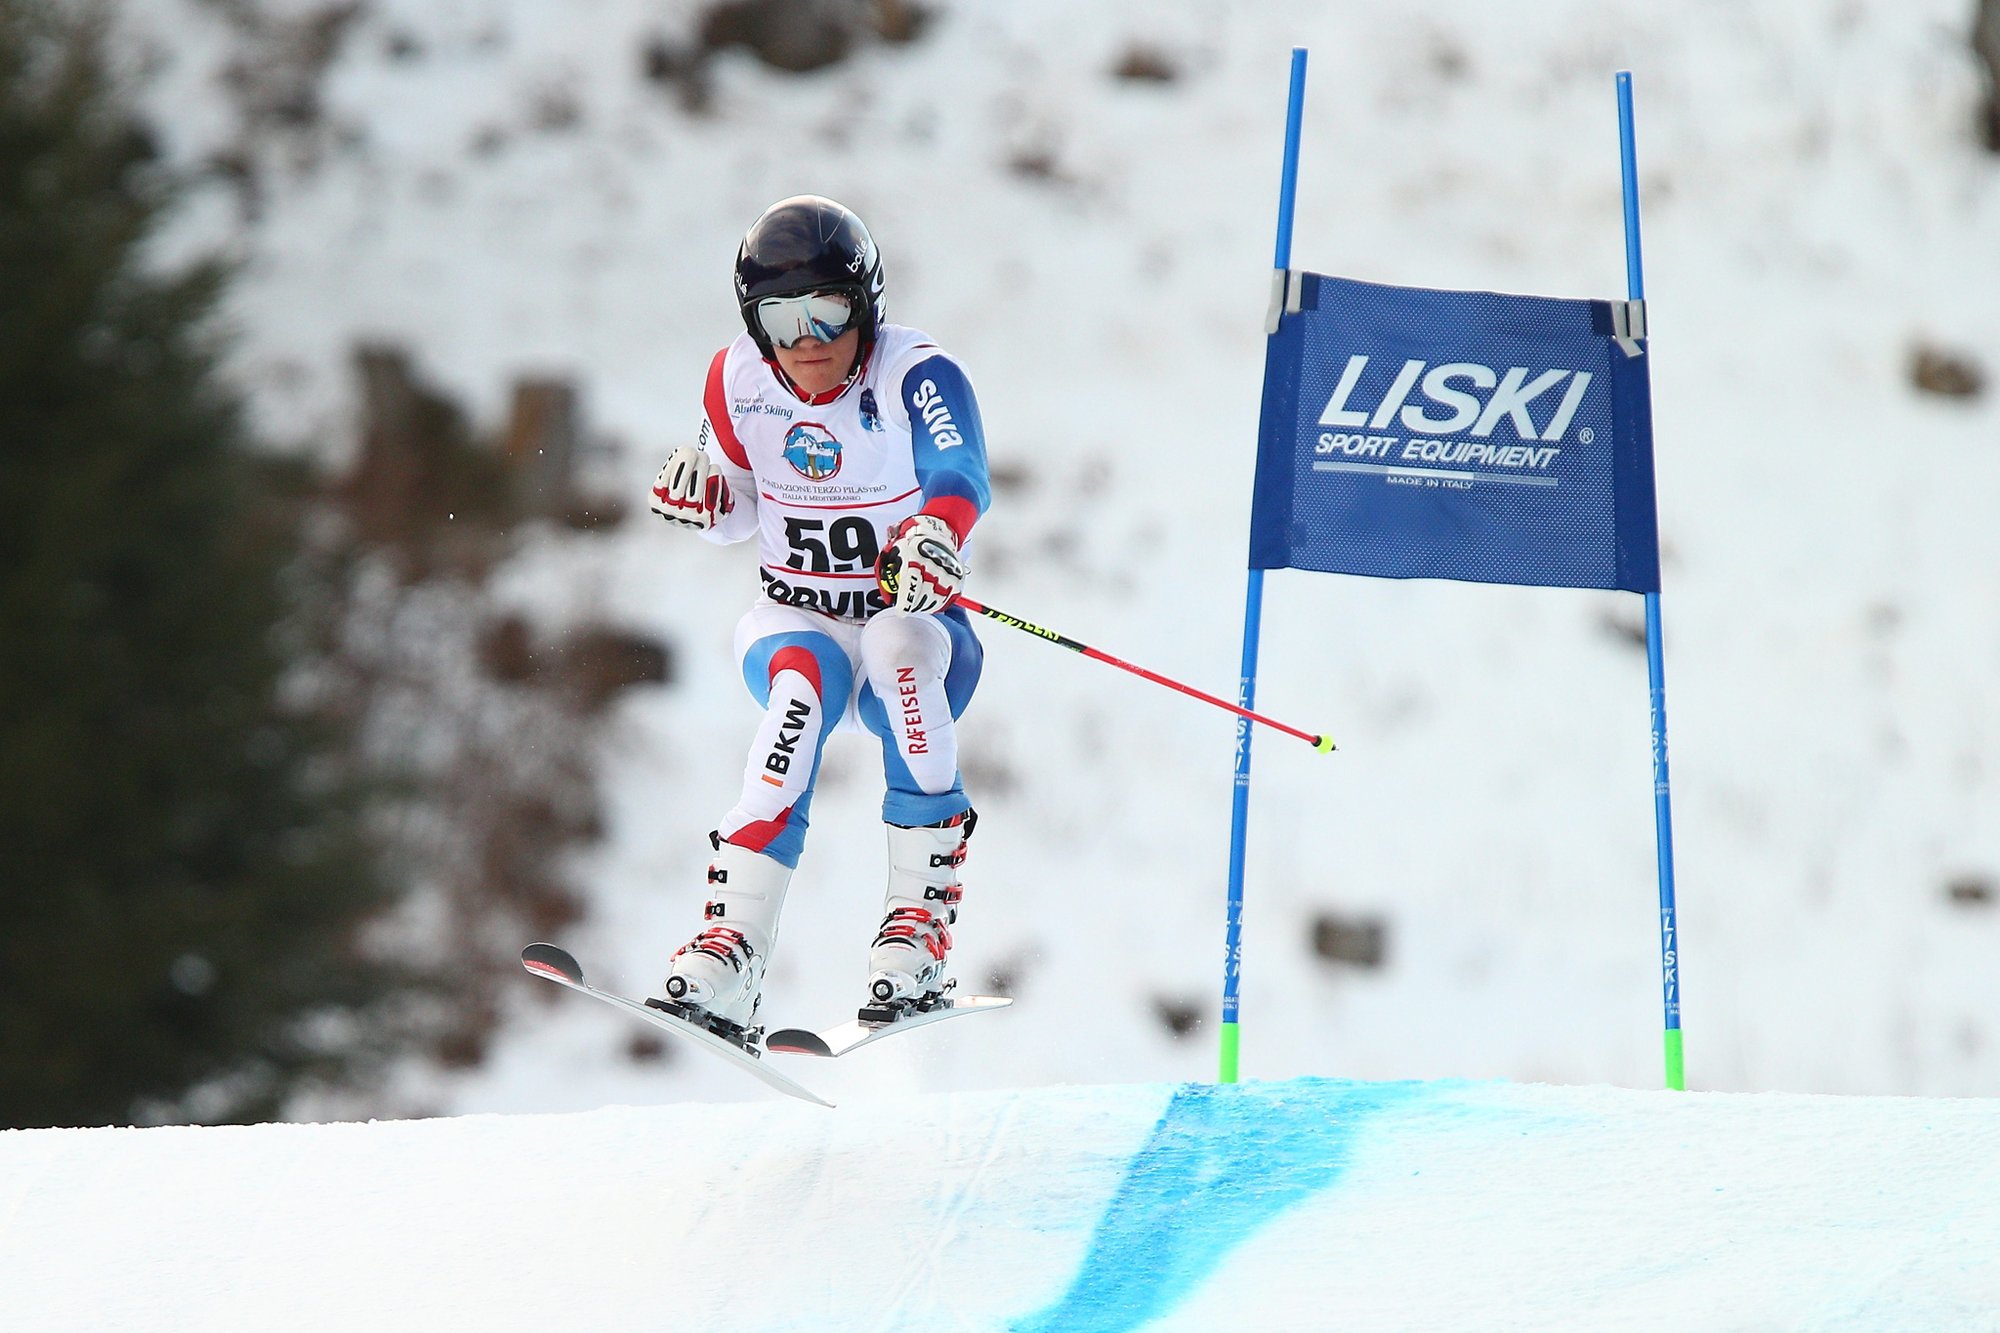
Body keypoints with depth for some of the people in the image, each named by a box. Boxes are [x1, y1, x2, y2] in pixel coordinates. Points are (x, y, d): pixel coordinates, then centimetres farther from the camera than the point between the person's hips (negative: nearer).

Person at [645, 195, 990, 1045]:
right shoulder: (738, 379, -2)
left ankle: (921, 920, -31)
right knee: (803, 687, -34)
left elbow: (959, 473, -36)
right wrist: (699, 498, -12)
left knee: (899, 644, -37)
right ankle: (728, 958, -44)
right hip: (792, 623, 2)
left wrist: (938, 530, -60)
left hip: (910, 628, -2)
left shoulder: (915, 376, -16)